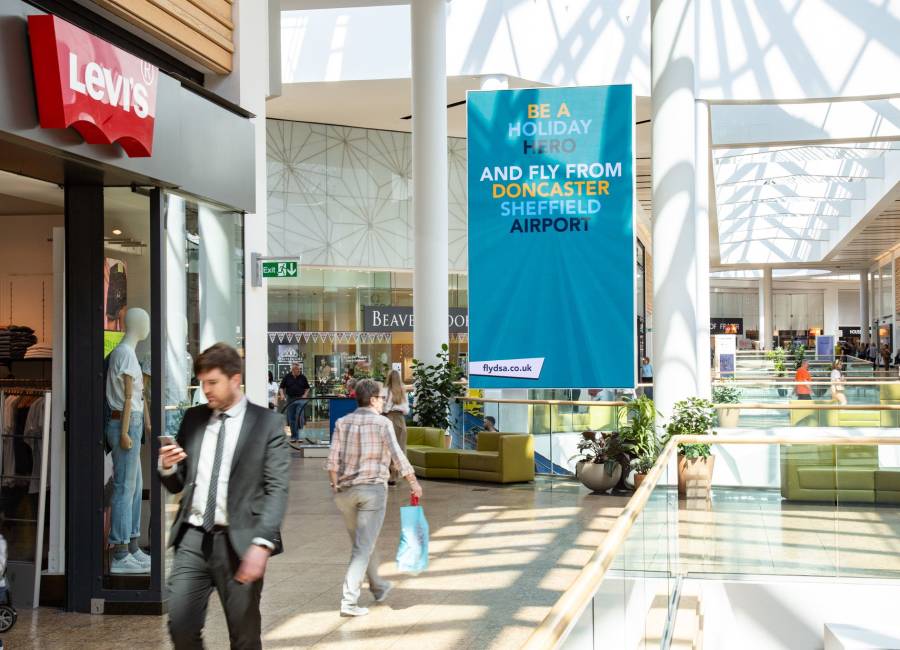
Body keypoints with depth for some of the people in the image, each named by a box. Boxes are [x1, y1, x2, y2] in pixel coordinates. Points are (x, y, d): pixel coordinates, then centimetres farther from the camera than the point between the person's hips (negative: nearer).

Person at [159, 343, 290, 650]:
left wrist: (262, 543, -20)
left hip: (238, 541, -3)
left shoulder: (267, 423, -2)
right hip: (193, 537, 4)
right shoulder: (193, 418, 12)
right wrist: (168, 467, -6)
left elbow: (277, 489, -9)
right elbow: (178, 484, 17)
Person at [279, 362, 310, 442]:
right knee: (291, 418, 7)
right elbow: (281, 387, 7)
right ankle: (293, 436, 16)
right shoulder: (287, 377, 3)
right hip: (290, 399, 2)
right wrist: (282, 394, -9)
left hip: (300, 399, -2)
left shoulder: (303, 377, 2)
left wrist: (305, 395, -5)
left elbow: (307, 388, 10)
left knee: (299, 417, -12)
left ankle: (297, 436, -11)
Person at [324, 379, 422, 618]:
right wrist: (414, 483, -1)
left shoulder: (343, 423, 4)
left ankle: (378, 588, 38)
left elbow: (333, 461, -2)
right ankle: (349, 600, -11)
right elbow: (398, 457, -11)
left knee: (363, 543, 21)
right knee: (363, 548, -3)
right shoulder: (382, 422, -6)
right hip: (373, 489, -5)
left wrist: (336, 487, 6)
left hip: (346, 490, 5)